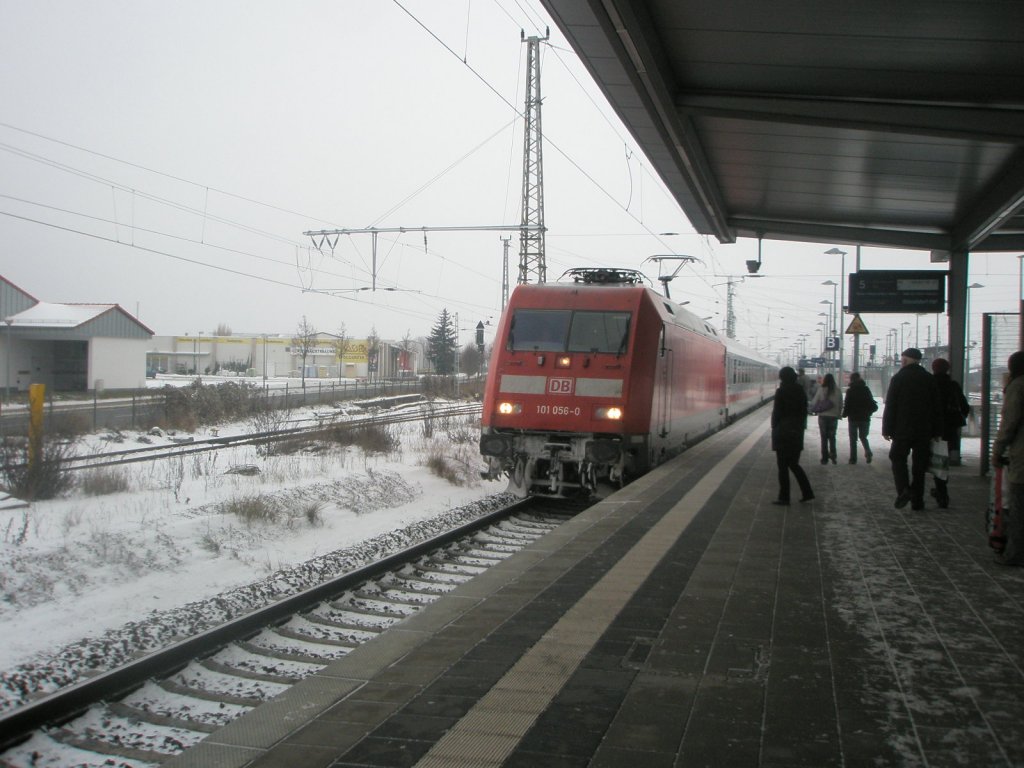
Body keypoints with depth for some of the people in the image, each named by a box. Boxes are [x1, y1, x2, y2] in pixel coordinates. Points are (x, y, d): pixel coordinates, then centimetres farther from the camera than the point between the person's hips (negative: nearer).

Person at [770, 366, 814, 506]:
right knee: (794, 464, 17)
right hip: (797, 432, 6)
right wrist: (800, 427, 15)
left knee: (783, 466, 1)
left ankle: (784, 498, 3)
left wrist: (774, 428, -2)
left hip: (783, 433, -6)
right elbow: (804, 412, 10)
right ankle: (807, 493, 13)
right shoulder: (801, 391, 6)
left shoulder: (781, 391, -13)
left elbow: (776, 412, -12)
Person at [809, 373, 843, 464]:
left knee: (824, 437, 8)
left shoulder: (821, 390, -11)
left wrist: (813, 409, 11)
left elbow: (814, 402, -7)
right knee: (832, 436, 16)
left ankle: (825, 458, 8)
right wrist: (838, 414, 14)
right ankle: (833, 455, 5)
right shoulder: (838, 391, -5)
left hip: (823, 416, -1)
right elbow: (841, 404, 1)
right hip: (834, 416, 1)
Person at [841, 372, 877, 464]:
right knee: (863, 436, 17)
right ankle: (868, 452, -6)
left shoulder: (850, 390, -9)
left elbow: (847, 405, -12)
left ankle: (853, 459, 5)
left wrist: (844, 414, 4)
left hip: (853, 418, -3)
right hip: (865, 418, 3)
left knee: (853, 439, 7)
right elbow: (873, 405, 3)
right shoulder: (866, 389, 3)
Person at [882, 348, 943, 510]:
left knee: (898, 458, 8)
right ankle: (917, 500, 7)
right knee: (919, 464, 7)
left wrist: (887, 429, -2)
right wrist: (937, 431, 11)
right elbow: (936, 407, 6)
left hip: (903, 429, -3)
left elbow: (890, 406, -6)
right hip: (924, 430, 3)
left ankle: (903, 489, -13)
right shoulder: (930, 379, 5)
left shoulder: (898, 378, -5)